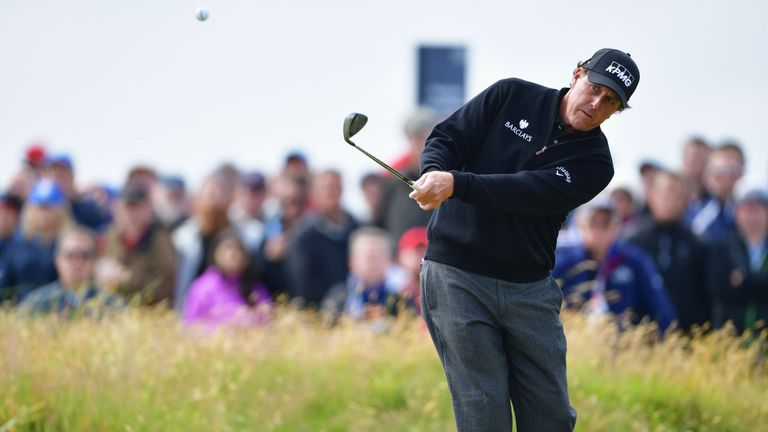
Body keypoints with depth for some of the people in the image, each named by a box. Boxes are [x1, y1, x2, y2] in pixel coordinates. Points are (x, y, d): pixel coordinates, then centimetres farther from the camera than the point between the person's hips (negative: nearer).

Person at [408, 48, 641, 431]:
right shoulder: (512, 96, 4)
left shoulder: (594, 163, 0)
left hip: (529, 288, 2)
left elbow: (528, 192, -15)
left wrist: (456, 184, -28)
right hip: (456, 275, -2)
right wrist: (434, 173, -22)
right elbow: (447, 137, 2)